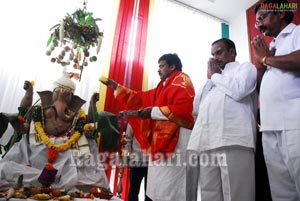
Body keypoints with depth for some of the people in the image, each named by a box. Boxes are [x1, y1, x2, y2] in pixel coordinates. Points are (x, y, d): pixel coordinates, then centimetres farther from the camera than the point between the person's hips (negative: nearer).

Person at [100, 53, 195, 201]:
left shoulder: (181, 80, -3)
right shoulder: (164, 85, 24)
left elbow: (182, 108, -19)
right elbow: (142, 98, 23)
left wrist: (153, 111, -13)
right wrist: (117, 87, 22)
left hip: (175, 137, -9)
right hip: (162, 138, 10)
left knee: (168, 188, -9)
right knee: (158, 188, 11)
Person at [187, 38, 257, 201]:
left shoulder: (245, 67, 16)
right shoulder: (214, 79, 33)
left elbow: (238, 91, -8)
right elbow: (196, 107, 22)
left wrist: (215, 75, 9)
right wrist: (209, 78, 19)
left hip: (232, 140, -5)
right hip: (205, 142, 6)